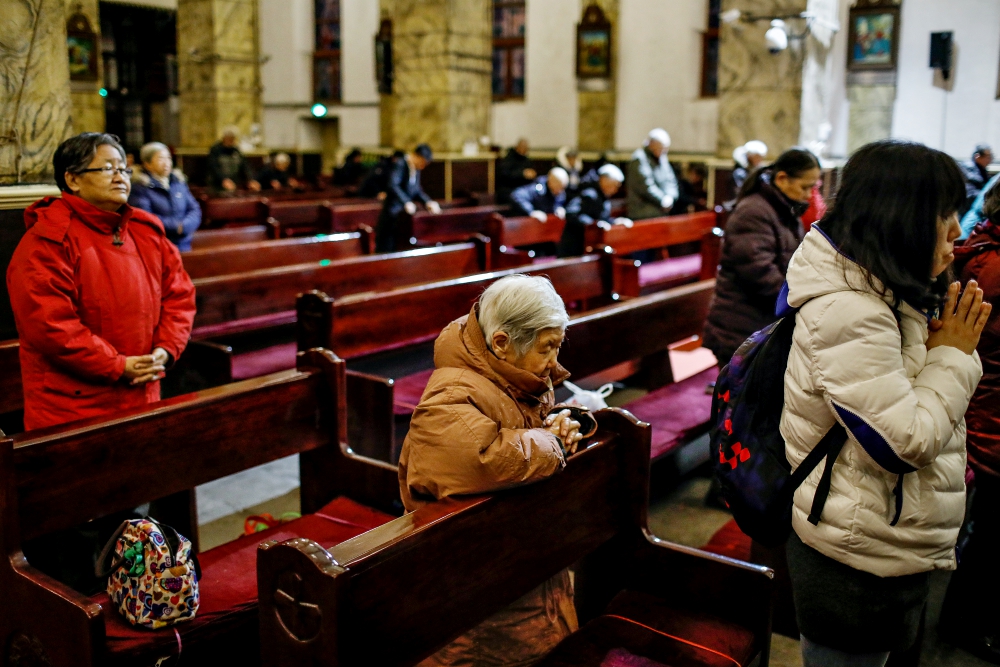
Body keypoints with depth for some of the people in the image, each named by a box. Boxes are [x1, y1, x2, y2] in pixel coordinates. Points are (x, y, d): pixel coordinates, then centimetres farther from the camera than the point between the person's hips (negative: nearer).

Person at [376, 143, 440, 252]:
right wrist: (406, 202, -39)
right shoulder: (400, 165, -14)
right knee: (386, 249, -4)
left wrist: (428, 202, -1)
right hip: (392, 215, -8)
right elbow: (393, 185, -28)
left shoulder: (416, 169, 12)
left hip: (406, 215, 8)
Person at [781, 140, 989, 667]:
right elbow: (907, 442, -25)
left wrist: (949, 350, 0)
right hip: (858, 564, -10)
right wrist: (952, 356, -15)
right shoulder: (848, 315, -27)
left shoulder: (884, 298, 5)